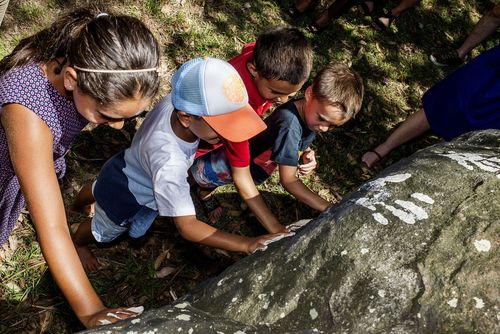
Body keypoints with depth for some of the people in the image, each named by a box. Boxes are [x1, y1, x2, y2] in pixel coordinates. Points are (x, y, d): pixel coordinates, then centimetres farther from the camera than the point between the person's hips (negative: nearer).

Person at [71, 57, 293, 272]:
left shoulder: (176, 102, -34)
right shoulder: (168, 163, -50)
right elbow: (188, 227, -45)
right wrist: (247, 245, -48)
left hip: (128, 169, 6)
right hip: (123, 197, -5)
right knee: (104, 232, 28)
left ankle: (79, 204, 72)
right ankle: (76, 242, 62)